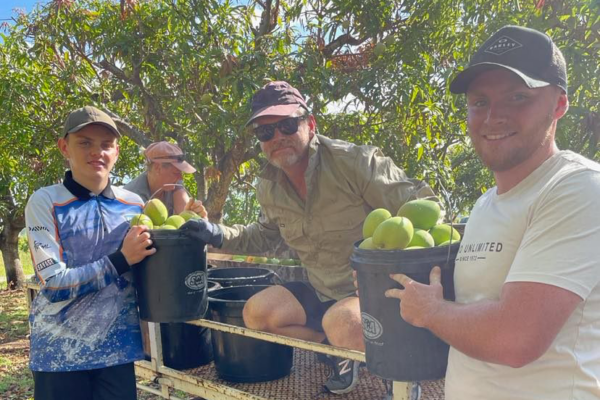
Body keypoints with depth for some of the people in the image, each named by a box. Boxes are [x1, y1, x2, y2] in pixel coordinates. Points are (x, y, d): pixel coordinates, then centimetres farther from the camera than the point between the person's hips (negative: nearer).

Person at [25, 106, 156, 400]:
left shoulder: (133, 203, 2)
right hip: (60, 352, -3)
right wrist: (122, 259, -21)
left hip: (118, 347, 3)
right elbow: (54, 284, -15)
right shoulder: (44, 202, -9)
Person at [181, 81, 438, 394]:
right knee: (256, 313, -4)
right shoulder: (269, 188, -1)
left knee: (342, 323, -35)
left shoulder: (355, 162, -21)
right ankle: (341, 351, 7)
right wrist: (220, 236, 3)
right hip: (324, 294, 7)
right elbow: (265, 236, 18)